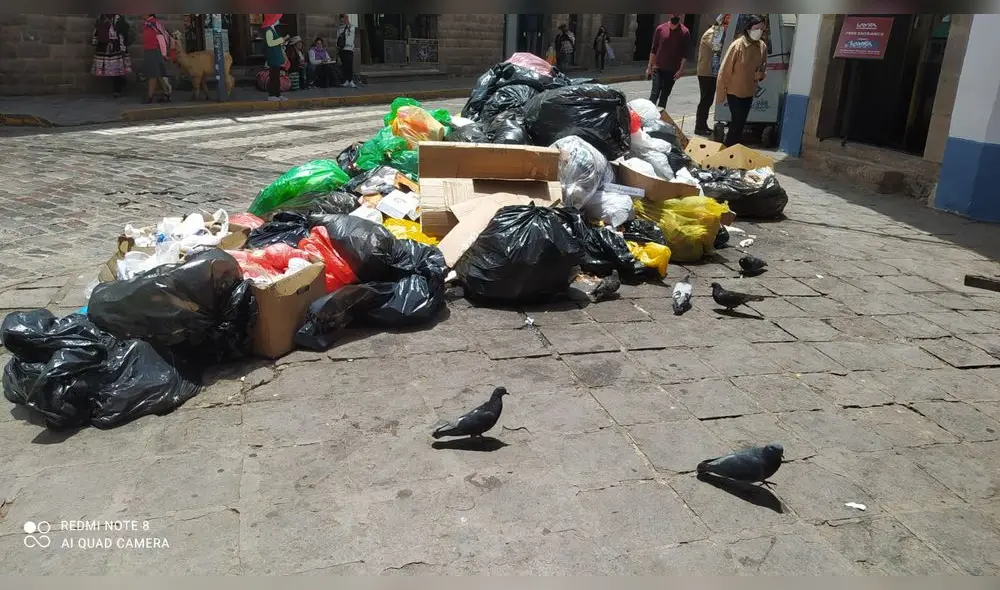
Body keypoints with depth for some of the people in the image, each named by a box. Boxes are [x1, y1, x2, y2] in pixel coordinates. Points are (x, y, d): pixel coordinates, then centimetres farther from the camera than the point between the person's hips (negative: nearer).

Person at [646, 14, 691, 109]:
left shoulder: (685, 32, -3)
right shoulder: (660, 29, 0)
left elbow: (685, 54, -2)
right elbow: (653, 50, 5)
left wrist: (681, 70, -10)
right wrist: (649, 67, 4)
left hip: (673, 71, 1)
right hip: (658, 68, 0)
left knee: (665, 95, 8)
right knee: (655, 94, -9)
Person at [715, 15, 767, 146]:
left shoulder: (763, 47, -1)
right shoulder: (737, 45, -17)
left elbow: (763, 68, 15)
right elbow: (724, 70, -14)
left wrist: (761, 75, -10)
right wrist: (721, 94, -12)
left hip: (749, 92, 5)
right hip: (734, 91, -5)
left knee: (740, 123, 13)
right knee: (737, 123, -5)